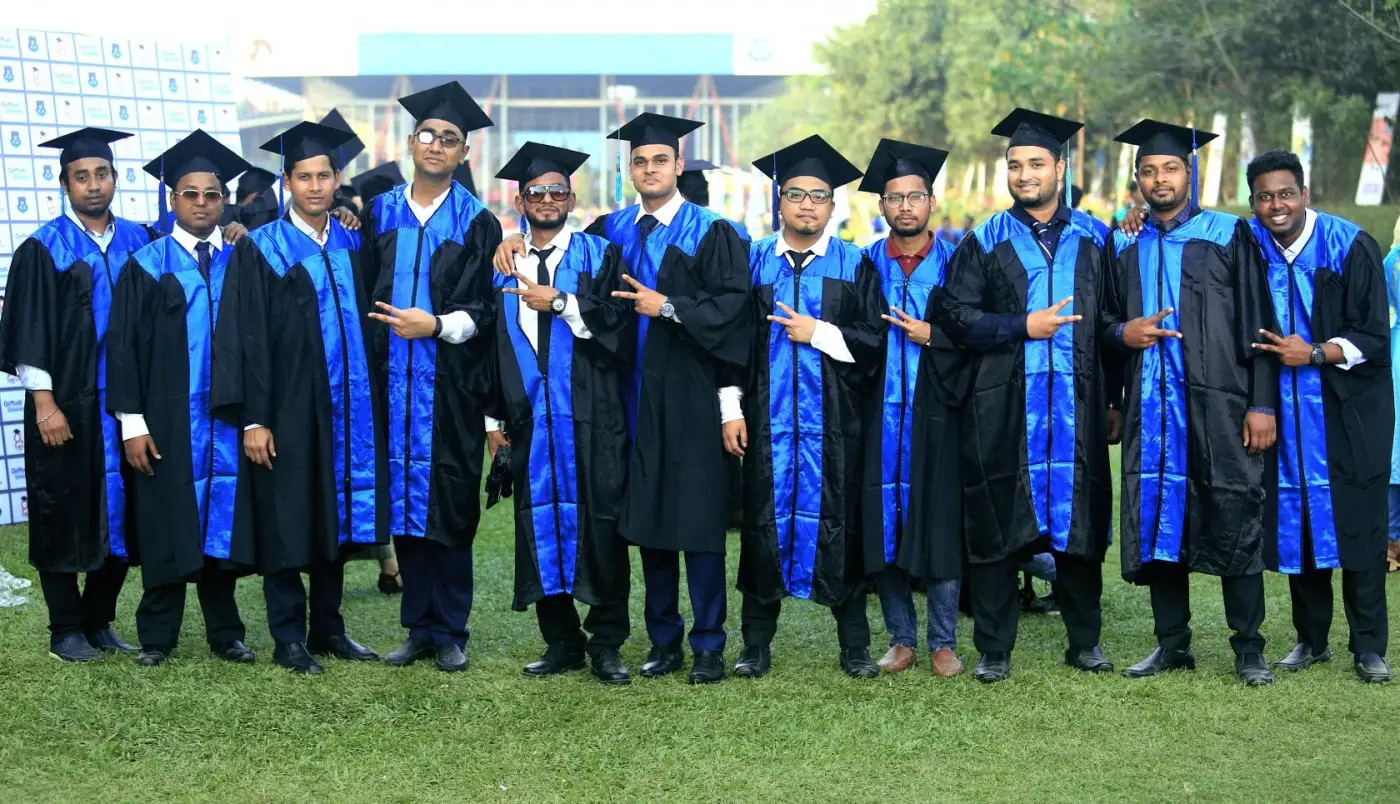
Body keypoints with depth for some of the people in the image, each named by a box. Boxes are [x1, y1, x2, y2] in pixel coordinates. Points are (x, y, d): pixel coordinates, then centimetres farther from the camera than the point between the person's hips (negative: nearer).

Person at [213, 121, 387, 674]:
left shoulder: (351, 247, 9)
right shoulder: (260, 250, -5)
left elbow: (365, 325, 13)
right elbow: (245, 338, -9)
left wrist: (370, 406, 7)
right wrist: (252, 419, -14)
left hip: (344, 409, 5)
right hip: (286, 411, -5)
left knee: (336, 518, 10)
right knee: (286, 522, 1)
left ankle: (328, 627, 21)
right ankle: (289, 638, 10)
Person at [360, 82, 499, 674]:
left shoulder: (477, 224, 2)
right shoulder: (380, 214, 11)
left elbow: (482, 309, -3)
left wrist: (437, 325, -18)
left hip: (450, 386, -3)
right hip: (393, 381, 3)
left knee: (449, 507, -1)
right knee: (404, 503, 5)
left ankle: (449, 631, 8)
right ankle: (420, 629, 13)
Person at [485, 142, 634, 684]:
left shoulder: (599, 256, 5)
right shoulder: (505, 267, 14)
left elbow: (617, 324, -7)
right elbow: (492, 343, 13)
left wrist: (559, 302, -12)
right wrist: (491, 417, 8)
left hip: (591, 420, -3)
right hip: (529, 421, 3)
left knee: (599, 526, -3)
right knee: (541, 526, 3)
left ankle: (606, 645, 6)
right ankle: (562, 643, 12)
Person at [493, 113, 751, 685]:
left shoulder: (710, 232, -1)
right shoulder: (613, 230, 13)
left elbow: (732, 305, -11)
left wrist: (667, 308, -16)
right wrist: (517, 240, 10)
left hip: (689, 398, -5)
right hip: (635, 396, 5)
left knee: (696, 520, -3)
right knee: (647, 520, 8)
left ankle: (708, 647, 4)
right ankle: (664, 642, 18)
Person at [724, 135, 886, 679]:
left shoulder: (854, 265, 5)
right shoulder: (753, 261, 9)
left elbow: (876, 340, -1)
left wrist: (818, 333, -11)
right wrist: (731, 411, -1)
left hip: (833, 421, -1)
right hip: (767, 416, 1)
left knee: (837, 522, 2)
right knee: (765, 521, 3)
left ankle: (854, 646, 10)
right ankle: (757, 644, 12)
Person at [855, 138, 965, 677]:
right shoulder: (866, 264, 9)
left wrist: (932, 336, -11)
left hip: (936, 412, -1)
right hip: (881, 412, 2)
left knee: (940, 525, -1)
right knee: (883, 526, 2)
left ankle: (943, 643, 9)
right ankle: (901, 639, 14)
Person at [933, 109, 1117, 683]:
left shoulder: (1093, 240, 10)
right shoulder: (984, 243, 6)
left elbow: (1109, 322, 9)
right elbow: (956, 315, -2)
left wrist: (1111, 399, 3)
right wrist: (1023, 328, -13)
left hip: (1076, 405, 1)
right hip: (1002, 406, -1)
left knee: (1078, 522, 5)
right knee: (996, 526, 0)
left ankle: (1085, 641, 18)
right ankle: (994, 650, 8)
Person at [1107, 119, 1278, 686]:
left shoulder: (1228, 237, 2)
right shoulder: (1125, 248, 13)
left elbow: (1257, 325, -2)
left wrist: (1262, 404, -9)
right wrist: (1124, 334, -4)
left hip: (1218, 407, -4)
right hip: (1151, 409, 4)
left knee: (1234, 525, -3)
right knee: (1156, 522, 5)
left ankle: (1248, 648, 6)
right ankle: (1173, 644, 15)